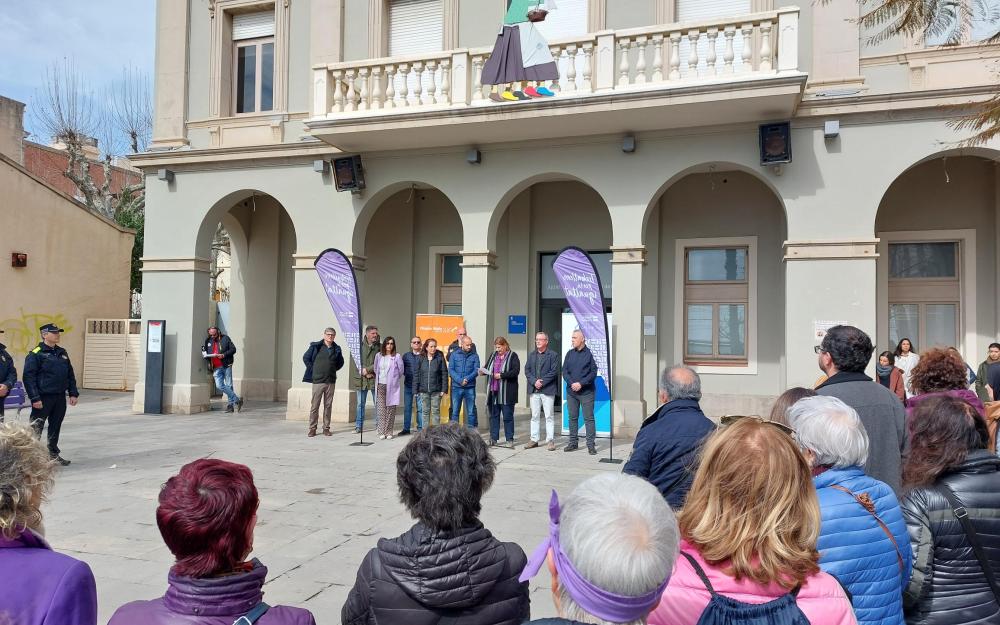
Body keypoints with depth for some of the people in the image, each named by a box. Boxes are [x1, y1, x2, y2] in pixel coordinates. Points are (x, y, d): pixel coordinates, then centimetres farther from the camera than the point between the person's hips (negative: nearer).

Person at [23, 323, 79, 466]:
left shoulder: (62, 353, 13)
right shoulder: (35, 354, -9)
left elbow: (70, 374, 16)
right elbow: (29, 377, -12)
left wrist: (73, 393, 9)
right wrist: (35, 398, -17)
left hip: (60, 397, 7)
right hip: (43, 398, -6)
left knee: (55, 427, 14)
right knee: (36, 428, -1)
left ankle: (53, 453, 25)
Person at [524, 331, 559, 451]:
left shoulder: (553, 355, 0)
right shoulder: (531, 355, 15)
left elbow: (554, 372, -8)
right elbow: (527, 370, 8)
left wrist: (542, 382, -14)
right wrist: (534, 381, -9)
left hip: (548, 390, -4)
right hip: (533, 390, 4)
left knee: (549, 416, -1)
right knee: (535, 416, 8)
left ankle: (550, 440, 3)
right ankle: (534, 439, 14)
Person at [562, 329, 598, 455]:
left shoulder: (589, 354, -5)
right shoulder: (569, 354, 9)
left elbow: (593, 373, -7)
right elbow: (564, 371, 6)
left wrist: (581, 383, -15)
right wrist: (572, 383, -10)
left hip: (586, 392, -5)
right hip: (571, 392, 5)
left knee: (589, 418, -2)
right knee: (572, 417, 10)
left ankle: (591, 444, 2)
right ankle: (573, 443, 19)